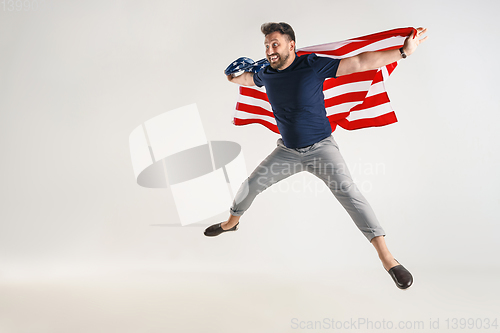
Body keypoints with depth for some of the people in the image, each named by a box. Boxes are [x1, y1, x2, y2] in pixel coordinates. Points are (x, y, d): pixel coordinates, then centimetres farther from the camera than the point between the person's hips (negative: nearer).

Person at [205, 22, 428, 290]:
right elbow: (248, 79, 27)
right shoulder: (266, 74, -1)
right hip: (287, 150, 5)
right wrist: (233, 78, 18)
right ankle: (231, 222, 41)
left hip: (320, 147, -5)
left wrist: (404, 52, -22)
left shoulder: (313, 65, -16)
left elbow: (360, 63, -19)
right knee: (251, 185, 9)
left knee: (348, 192, -23)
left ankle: (387, 258, -21)